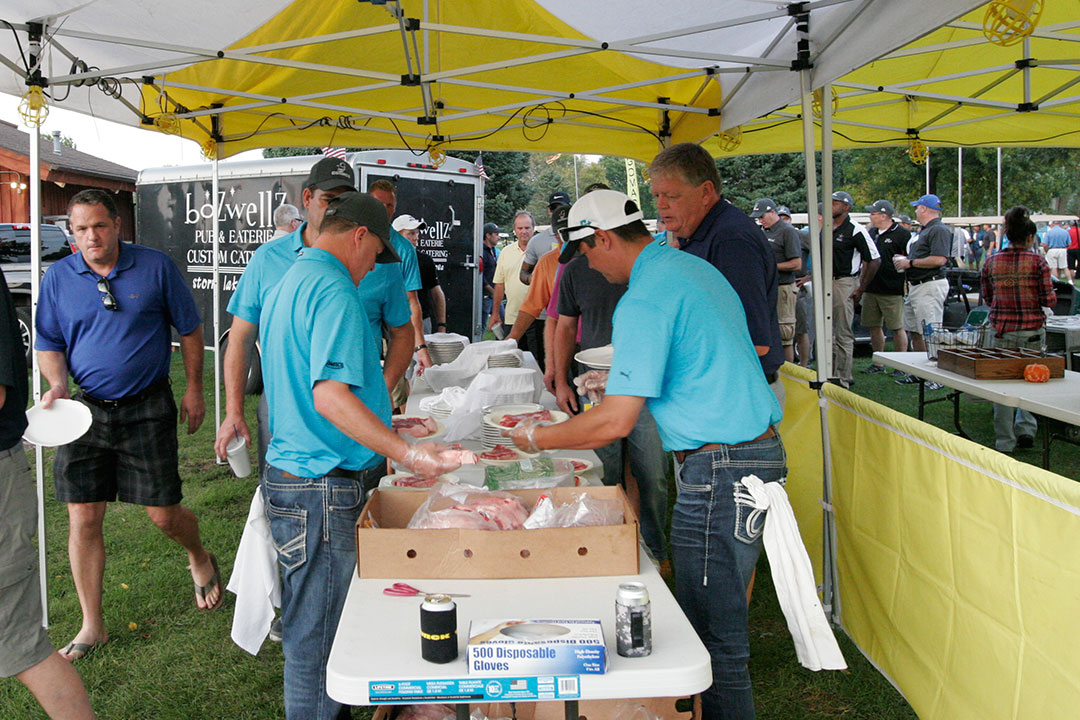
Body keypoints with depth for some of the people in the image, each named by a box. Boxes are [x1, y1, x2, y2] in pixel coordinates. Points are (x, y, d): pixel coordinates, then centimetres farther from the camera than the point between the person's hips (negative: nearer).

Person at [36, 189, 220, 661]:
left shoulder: (155, 267, -3)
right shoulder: (58, 277, 3)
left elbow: (189, 328, 5)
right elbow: (48, 343, 11)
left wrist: (194, 389, 3)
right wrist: (57, 385, -9)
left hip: (147, 408, -2)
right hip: (85, 409, 3)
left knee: (164, 515, 1)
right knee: (83, 520, 2)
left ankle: (200, 559, 36)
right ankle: (92, 626, 18)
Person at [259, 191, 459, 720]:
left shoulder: (286, 284, 16)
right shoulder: (335, 291, -17)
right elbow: (331, 395, -27)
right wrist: (405, 453, -27)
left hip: (289, 473, 11)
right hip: (325, 491, -11)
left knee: (309, 625, 21)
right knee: (318, 635, 1)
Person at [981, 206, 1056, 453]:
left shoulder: (992, 262, 0)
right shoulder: (1037, 261, -6)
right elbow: (1048, 300, -6)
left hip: (1002, 329, 2)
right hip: (1032, 329, -1)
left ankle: (1004, 440, 10)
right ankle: (1025, 428, 14)